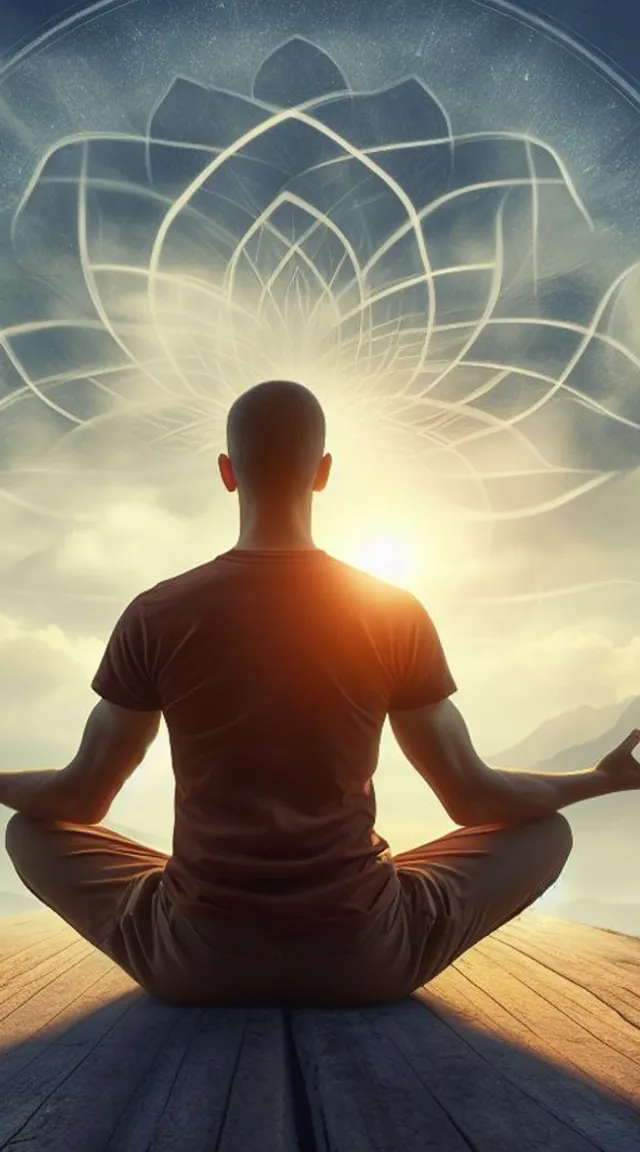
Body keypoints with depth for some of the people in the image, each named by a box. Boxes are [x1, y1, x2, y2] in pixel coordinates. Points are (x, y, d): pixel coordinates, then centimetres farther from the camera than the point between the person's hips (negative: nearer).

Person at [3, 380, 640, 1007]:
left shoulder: (155, 617, -8)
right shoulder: (396, 614, -8)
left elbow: (80, 798, 1)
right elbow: (471, 797, -1)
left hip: (193, 962, 0)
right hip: (365, 960, 1)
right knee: (549, 831, 18)